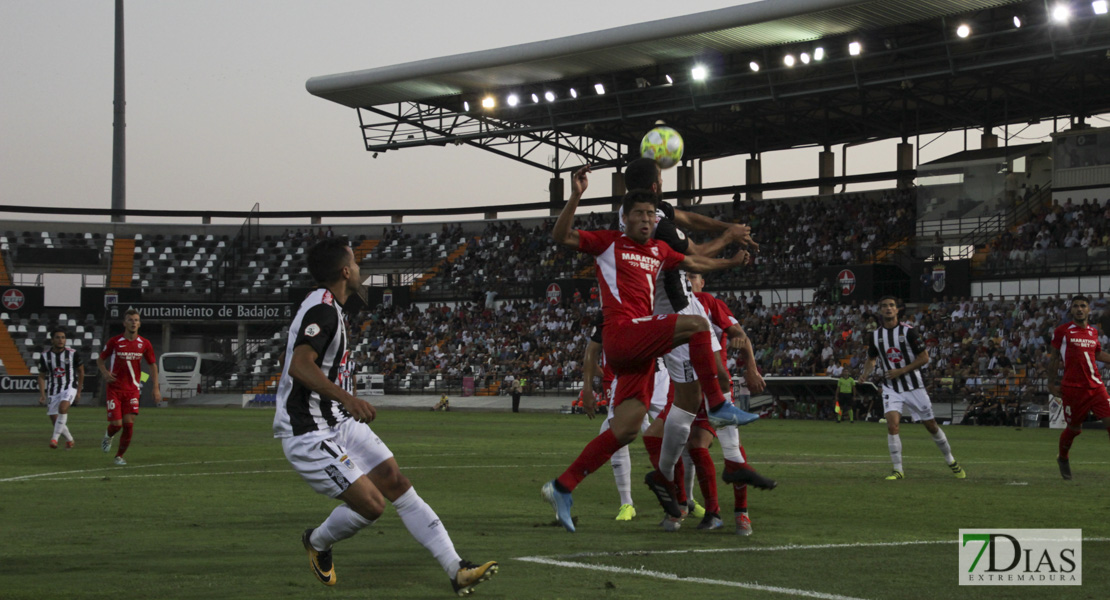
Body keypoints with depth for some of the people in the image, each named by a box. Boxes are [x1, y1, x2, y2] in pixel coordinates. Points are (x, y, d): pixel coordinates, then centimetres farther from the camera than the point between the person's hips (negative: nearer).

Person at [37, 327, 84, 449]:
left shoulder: (73, 354, -6)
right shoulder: (45, 356, -2)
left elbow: (81, 371, 7)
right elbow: (41, 376, 8)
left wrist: (78, 391, 6)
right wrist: (42, 394, -2)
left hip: (69, 387, -3)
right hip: (53, 390, 3)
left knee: (63, 407, -32)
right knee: (55, 420, 2)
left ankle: (55, 437, -27)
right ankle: (69, 439, 29)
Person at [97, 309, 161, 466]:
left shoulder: (144, 344, 1)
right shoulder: (114, 342, -5)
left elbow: (153, 365, 11)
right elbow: (100, 359, 7)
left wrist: (156, 388, 3)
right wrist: (105, 373, -14)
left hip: (132, 389, 2)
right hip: (114, 389, -2)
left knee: (129, 423, -8)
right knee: (116, 423, -9)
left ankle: (120, 455, 10)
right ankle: (108, 436, 28)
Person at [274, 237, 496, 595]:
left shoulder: (330, 306, 12)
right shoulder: (322, 308, -20)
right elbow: (299, 366, -35)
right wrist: (347, 398, -46)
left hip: (341, 422, 10)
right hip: (308, 435, -10)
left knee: (397, 484, 1)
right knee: (371, 504, -15)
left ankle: (457, 572, -1)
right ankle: (317, 542, 17)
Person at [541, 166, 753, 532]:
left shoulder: (659, 251, 23)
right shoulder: (609, 242, 4)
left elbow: (694, 263, 39)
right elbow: (561, 237, -7)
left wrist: (731, 262, 35)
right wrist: (575, 197, -18)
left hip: (639, 349, 7)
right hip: (622, 333, -7)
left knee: (625, 430, -2)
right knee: (696, 325, -21)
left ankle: (562, 487, 3)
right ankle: (718, 406, -14)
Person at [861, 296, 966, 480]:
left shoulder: (908, 331, -10)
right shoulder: (875, 335, 1)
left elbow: (924, 357, -9)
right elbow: (871, 359, 17)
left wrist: (901, 371, -18)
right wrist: (866, 374, -5)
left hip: (914, 387, -2)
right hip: (891, 388, 2)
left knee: (931, 426, 7)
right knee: (892, 424, -18)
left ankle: (951, 461, 28)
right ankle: (898, 470, -9)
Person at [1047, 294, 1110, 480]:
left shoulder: (1093, 332, 11)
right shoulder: (1062, 331, -2)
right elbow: (1054, 357, 3)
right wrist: (1052, 383, 1)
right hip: (1073, 387, -4)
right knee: (1074, 428, 7)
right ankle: (1063, 458, 35)